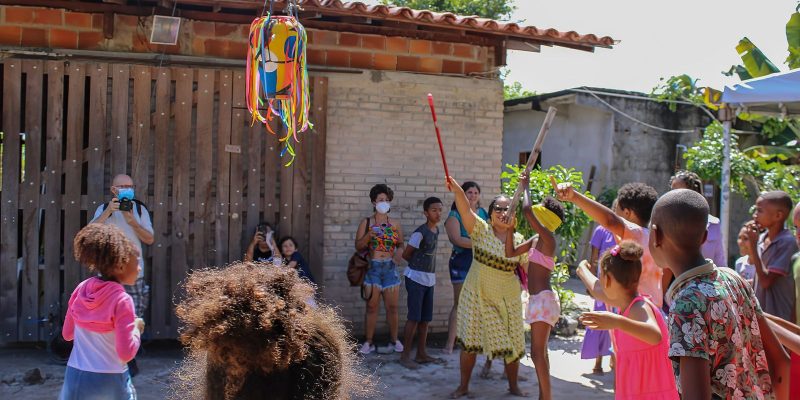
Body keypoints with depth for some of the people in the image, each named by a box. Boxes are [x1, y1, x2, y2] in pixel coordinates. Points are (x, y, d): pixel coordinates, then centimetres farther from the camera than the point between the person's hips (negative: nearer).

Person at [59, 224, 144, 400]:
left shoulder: (81, 289, 0)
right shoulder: (122, 300, -17)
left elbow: (67, 334, 12)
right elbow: (126, 353, -19)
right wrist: (136, 328, -3)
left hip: (76, 378, 5)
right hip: (110, 381, -4)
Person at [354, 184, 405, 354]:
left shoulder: (395, 224, 7)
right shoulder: (366, 222, 2)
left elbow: (400, 245, 13)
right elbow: (358, 247, 1)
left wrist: (398, 255, -8)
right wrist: (368, 236, -17)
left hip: (390, 268, 2)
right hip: (372, 268, -2)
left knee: (392, 307, 4)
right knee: (372, 307, 1)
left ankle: (394, 340, 16)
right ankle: (368, 342, 9)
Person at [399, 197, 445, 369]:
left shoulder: (437, 230, 7)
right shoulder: (420, 233, -16)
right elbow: (406, 254, -8)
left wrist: (423, 263, 6)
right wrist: (418, 264, 6)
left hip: (429, 279, 8)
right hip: (416, 278, -8)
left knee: (425, 318, 11)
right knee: (414, 318, -6)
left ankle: (421, 353, 20)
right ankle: (405, 355, 1)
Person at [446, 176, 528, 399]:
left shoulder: (519, 241, 0)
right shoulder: (480, 230, -8)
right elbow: (465, 209, -26)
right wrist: (456, 190, -42)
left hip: (507, 299, 2)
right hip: (477, 296, -2)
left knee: (512, 343, 9)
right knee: (469, 342, 5)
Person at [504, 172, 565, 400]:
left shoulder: (547, 238, -14)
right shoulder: (535, 241, 12)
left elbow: (527, 211, -24)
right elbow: (510, 253, 18)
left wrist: (525, 186, -10)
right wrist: (510, 227, 11)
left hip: (543, 299, -10)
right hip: (538, 299, 10)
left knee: (538, 353, -9)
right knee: (539, 353, 16)